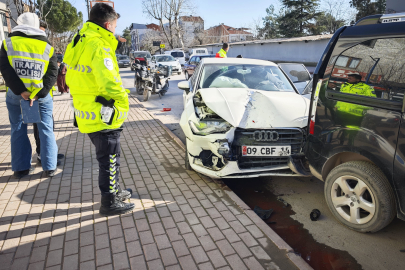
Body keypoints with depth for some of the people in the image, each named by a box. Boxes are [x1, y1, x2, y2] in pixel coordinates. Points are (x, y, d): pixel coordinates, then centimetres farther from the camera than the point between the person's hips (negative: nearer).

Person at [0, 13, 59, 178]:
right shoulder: (47, 47, 2)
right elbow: (52, 73, -8)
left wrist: (21, 91, -14)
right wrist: (38, 94, -14)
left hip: (15, 95, 1)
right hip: (42, 95, 0)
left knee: (18, 130, 10)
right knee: (46, 130, 6)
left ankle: (21, 168, 14)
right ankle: (50, 167, 7)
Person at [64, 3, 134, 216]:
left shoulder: (77, 42, 13)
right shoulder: (98, 45, -19)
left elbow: (71, 79, 18)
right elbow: (109, 82, -26)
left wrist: (86, 99, 16)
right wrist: (122, 100, -9)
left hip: (86, 113, 10)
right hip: (102, 115, -10)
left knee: (110, 157, 22)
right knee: (109, 160, 4)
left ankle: (114, 191, 38)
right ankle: (109, 203, 18)